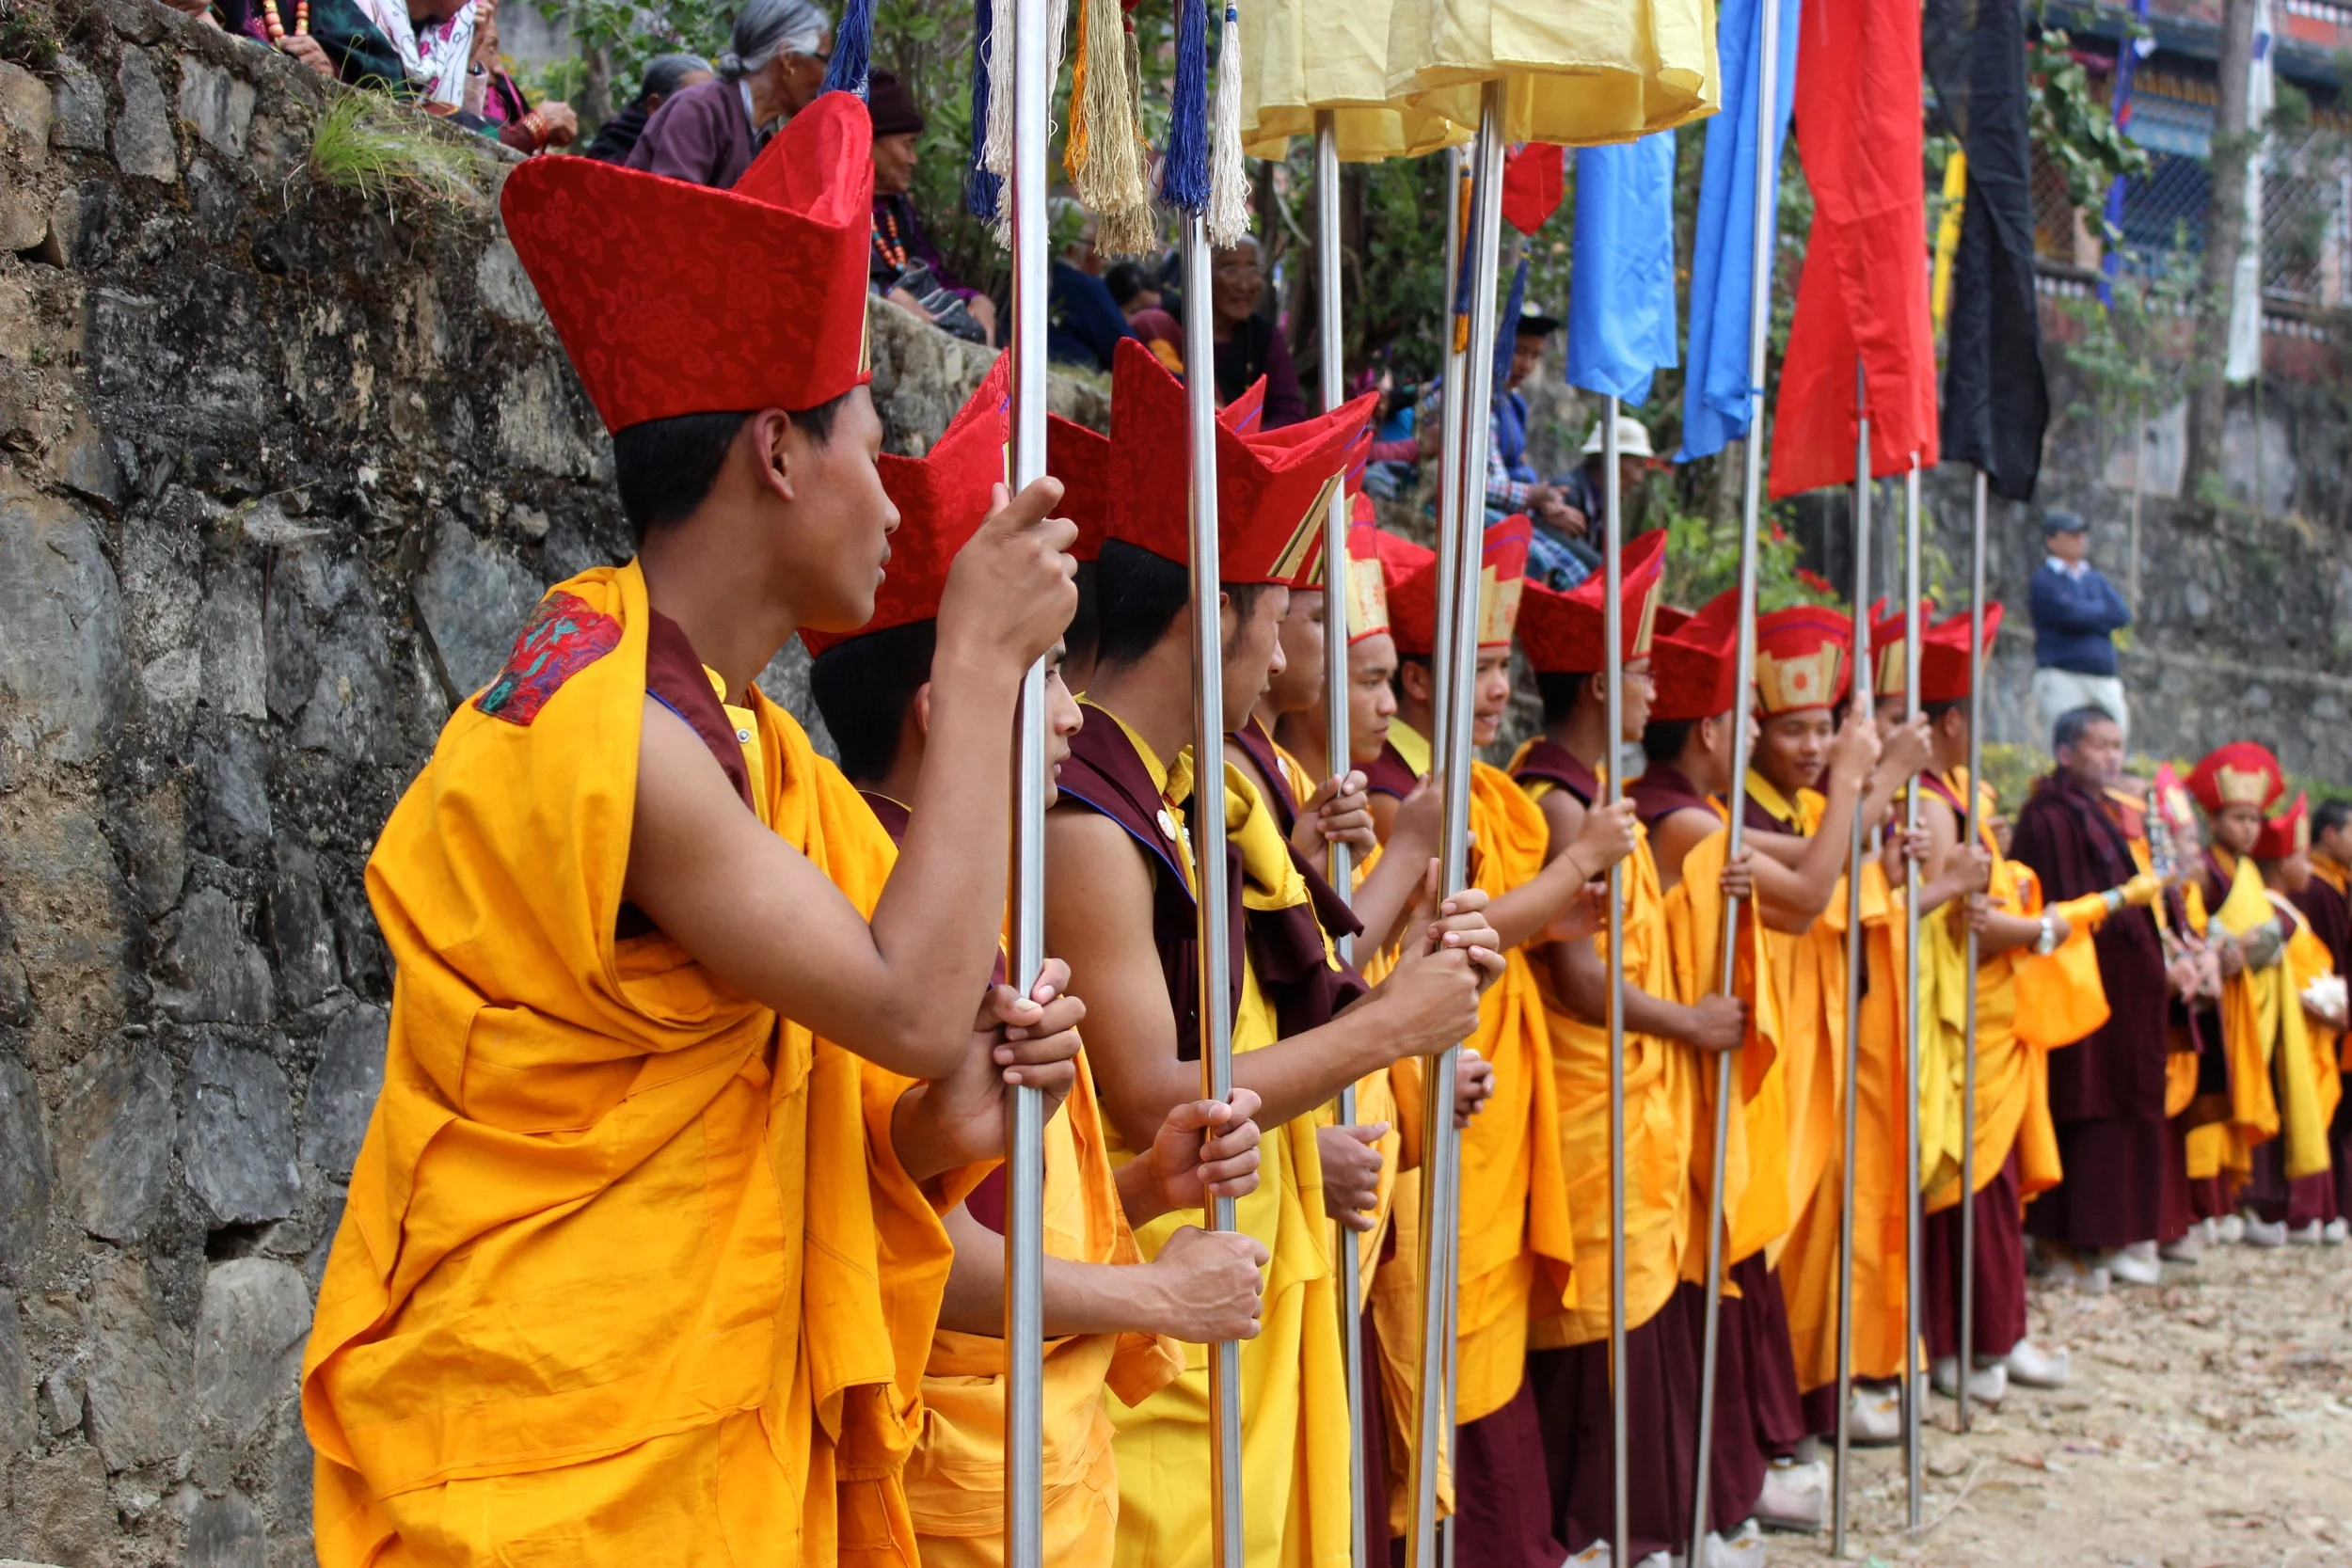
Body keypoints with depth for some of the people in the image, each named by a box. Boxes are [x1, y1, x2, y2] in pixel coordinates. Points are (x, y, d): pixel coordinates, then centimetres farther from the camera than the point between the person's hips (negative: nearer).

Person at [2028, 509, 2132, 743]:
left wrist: (2084, 612, -4)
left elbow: (2123, 616, 6)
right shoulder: (2044, 581, 0)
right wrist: (2102, 611, 3)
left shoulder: (2096, 580, 20)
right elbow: (2068, 613, -15)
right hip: (2061, 677, -6)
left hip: (2105, 678, 6)